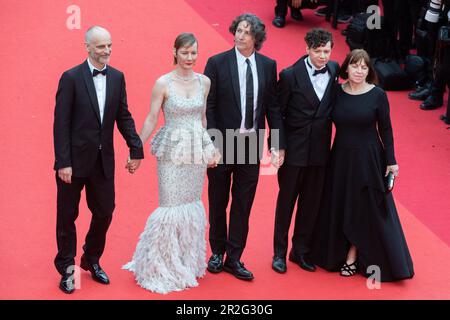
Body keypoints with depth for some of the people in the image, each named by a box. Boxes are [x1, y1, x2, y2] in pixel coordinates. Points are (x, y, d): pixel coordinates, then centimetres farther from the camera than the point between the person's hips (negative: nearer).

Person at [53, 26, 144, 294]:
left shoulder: (117, 77, 4)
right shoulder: (71, 78, -10)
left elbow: (124, 116, 8)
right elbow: (61, 123, -12)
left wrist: (136, 149, -1)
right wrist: (63, 162, -15)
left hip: (103, 161, 4)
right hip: (75, 159, -4)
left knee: (104, 213, 10)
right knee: (67, 216, 8)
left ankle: (92, 261, 31)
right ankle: (67, 269, 23)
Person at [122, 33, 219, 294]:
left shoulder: (204, 82, 4)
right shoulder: (163, 83, -8)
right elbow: (151, 120, -4)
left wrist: (212, 147, 13)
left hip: (198, 150, 4)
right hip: (172, 152, -4)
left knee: (193, 204, 10)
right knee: (171, 207, -4)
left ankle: (187, 262, 25)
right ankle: (163, 266, 12)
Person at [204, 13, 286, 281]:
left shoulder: (268, 65, 1)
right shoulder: (217, 63, -7)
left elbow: (273, 106, 4)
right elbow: (208, 106, -8)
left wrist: (277, 144, -1)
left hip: (252, 144, 2)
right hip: (222, 143, -2)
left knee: (243, 204, 8)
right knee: (218, 202, 13)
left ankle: (234, 259, 19)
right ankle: (217, 252, 30)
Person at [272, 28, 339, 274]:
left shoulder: (334, 70, 1)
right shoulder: (290, 75, -11)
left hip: (320, 150, 4)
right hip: (293, 149, -4)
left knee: (311, 203, 12)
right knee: (286, 200, 9)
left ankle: (300, 251, 27)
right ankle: (279, 252, 22)